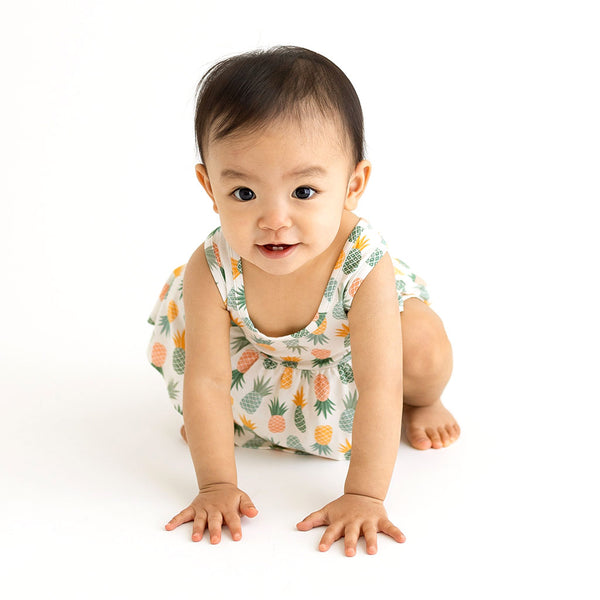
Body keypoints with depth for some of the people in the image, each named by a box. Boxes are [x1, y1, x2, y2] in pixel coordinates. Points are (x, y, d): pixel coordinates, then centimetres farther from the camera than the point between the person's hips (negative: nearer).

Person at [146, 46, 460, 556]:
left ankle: (420, 402, 11)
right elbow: (207, 380, -30)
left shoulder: (366, 266, -42)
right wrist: (217, 485, -32)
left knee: (424, 351, -27)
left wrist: (364, 497, -43)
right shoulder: (212, 271, -36)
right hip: (264, 353, 3)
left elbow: (378, 388, -42)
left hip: (349, 339, -2)